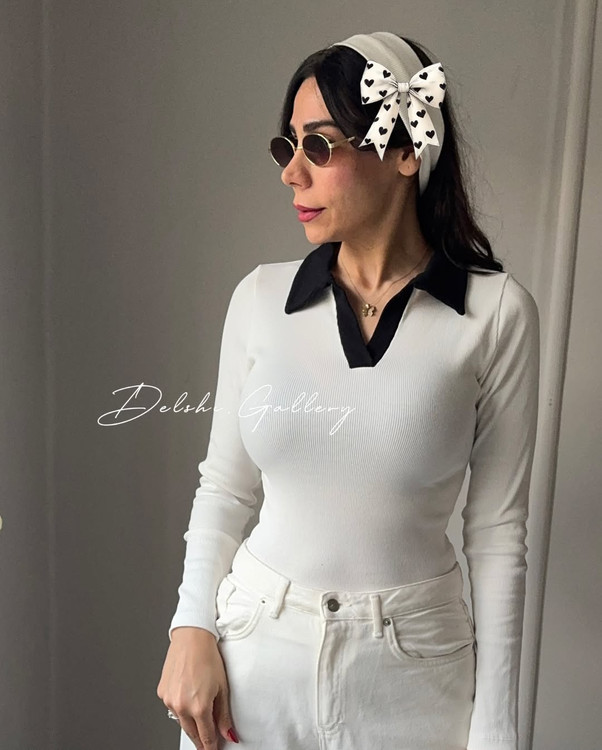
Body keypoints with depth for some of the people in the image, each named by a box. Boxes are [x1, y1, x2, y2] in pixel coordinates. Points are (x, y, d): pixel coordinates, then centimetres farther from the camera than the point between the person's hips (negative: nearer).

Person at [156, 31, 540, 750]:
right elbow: (224, 486, 3)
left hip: (411, 666, -1)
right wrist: (192, 630, -6)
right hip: (253, 647, 2)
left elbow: (496, 530, -7)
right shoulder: (261, 297, -4)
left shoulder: (496, 313, -11)